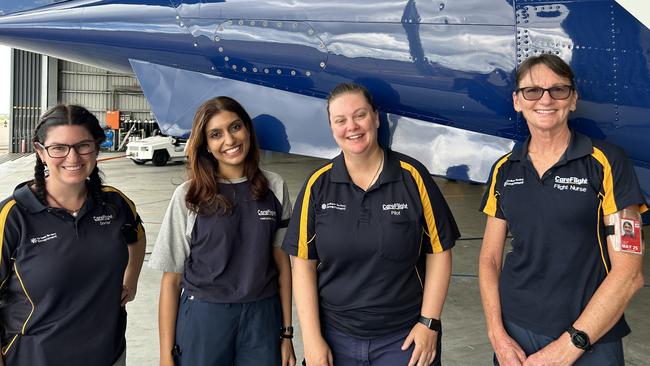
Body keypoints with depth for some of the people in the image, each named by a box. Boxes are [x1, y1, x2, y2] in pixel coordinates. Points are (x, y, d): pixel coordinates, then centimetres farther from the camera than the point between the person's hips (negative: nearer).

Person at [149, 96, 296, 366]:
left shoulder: (274, 188, -1)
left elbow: (282, 262, 3)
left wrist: (287, 334, 3)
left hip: (262, 319, 2)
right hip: (203, 318, -1)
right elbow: (172, 278, -3)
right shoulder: (188, 196, -6)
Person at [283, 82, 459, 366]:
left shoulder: (412, 175, -6)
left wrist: (429, 322, -6)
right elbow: (304, 262, -3)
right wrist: (311, 339, -6)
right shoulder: (318, 184, -3)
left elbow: (439, 250, -2)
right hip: (335, 336, 1)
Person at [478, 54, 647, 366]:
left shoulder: (606, 162, -8)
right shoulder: (504, 170, 3)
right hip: (515, 331, 3)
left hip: (590, 341, -3)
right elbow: (490, 258, 5)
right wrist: (497, 334, -7)